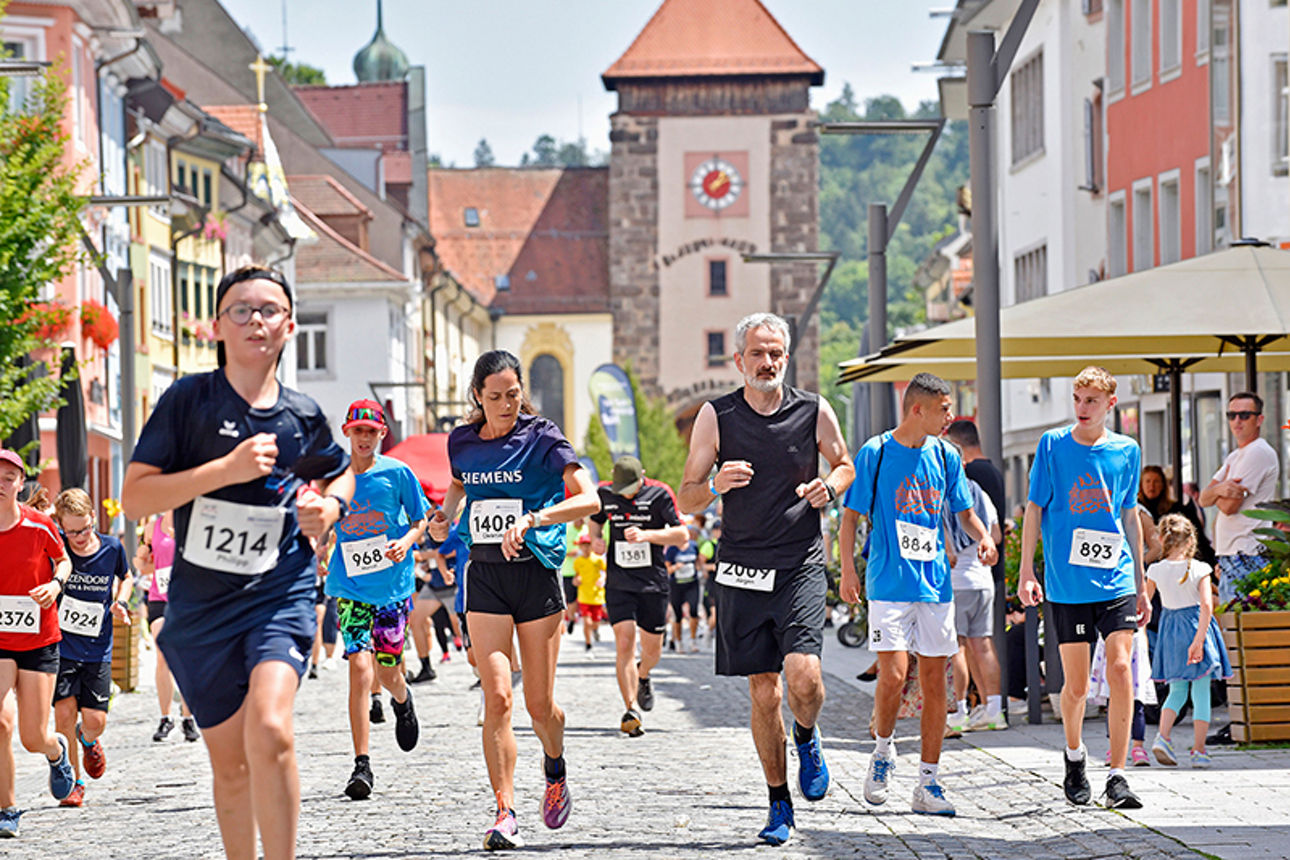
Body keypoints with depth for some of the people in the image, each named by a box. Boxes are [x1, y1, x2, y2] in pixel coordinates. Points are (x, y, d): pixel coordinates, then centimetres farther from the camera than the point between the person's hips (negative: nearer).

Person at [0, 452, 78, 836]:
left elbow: (63, 560, 11)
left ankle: (57, 752, 41)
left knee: (34, 738, 2)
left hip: (39, 642, 0)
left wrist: (55, 584, -9)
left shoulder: (40, 526, -8)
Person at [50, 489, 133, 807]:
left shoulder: (112, 548, -3)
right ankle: (73, 782, 5)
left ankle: (88, 741, 36)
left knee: (95, 720, -3)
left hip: (98, 649, 1)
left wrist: (119, 603, -1)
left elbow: (125, 578, 17)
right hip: (61, 646, -1)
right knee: (65, 711, -12)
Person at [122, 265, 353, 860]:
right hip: (200, 604, 0)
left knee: (269, 731, -24)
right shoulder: (189, 400, -4)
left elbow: (340, 473, 26)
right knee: (230, 763, 9)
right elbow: (133, 498, -11)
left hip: (280, 594, 0)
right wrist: (228, 468, -19)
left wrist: (328, 507, 2)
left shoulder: (302, 416, 4)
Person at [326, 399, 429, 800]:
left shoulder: (398, 473, -2)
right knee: (360, 666, -14)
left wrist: (407, 542, -13)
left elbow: (420, 520, 6)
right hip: (350, 586, 0)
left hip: (393, 584, 0)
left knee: (388, 669, 8)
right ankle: (362, 764, -12)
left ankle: (402, 701, 49)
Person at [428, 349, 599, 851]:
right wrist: (444, 515, 9)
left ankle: (555, 768, 35)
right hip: (484, 578, 2)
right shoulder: (461, 442, 6)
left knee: (539, 705, 2)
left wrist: (531, 519, -28)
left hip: (536, 574, -2)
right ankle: (504, 814, -9)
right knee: (497, 698, -11)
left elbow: (589, 499, -17)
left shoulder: (541, 438, -7)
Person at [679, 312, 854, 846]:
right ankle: (779, 805, 17)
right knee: (763, 692, 3)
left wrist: (830, 487, -4)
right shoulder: (716, 417, 0)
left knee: (803, 676, -19)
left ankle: (806, 739, 16)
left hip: (801, 567, -1)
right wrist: (716, 485, -18)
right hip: (742, 572, 1)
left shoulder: (814, 412, 1)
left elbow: (844, 465, 19)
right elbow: (686, 501, 4)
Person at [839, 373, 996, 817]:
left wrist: (983, 538, -4)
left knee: (934, 679, 2)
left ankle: (928, 784, 8)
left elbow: (964, 511, 16)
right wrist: (848, 570, -10)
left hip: (935, 585, 4)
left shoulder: (945, 456, 8)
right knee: (893, 675, -14)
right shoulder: (875, 453, -4)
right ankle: (883, 751, 13)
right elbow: (851, 514, 0)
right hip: (890, 584, -4)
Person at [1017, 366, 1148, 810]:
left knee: (1120, 669, -13)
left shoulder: (1127, 452, 7)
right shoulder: (1053, 445, 1)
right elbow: (1034, 508, 4)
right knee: (1076, 685, 2)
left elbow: (1130, 516, 16)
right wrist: (1026, 571, -2)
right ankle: (1074, 757, 31)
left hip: (1116, 580, 1)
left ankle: (1117, 776, -10)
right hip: (1067, 583, -1)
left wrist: (1141, 584, 17)